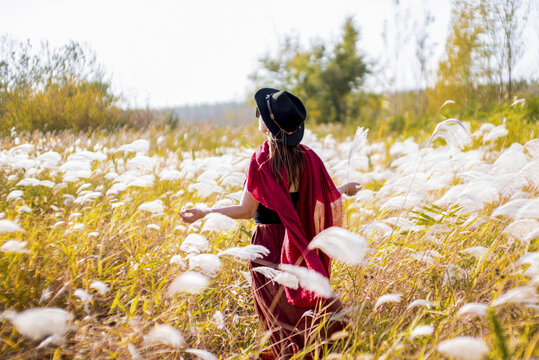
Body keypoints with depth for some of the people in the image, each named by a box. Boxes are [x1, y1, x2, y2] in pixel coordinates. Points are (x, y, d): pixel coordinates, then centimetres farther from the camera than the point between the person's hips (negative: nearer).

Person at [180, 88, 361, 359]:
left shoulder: (262, 158, -15)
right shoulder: (307, 157, -2)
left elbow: (246, 210, -14)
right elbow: (328, 199, 3)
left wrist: (204, 213, -10)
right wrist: (346, 189, 24)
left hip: (269, 243, -4)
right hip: (299, 246, 4)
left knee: (278, 312, 8)